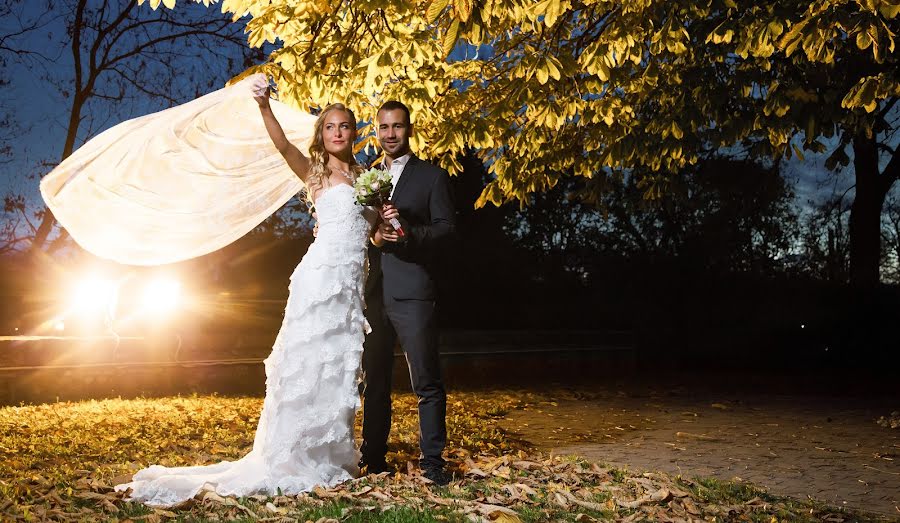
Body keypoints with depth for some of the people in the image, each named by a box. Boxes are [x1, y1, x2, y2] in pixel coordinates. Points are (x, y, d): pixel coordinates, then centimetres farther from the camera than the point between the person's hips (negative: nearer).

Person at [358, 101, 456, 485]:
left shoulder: (432, 176, 5)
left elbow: (446, 227, -4)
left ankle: (432, 461, 2)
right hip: (372, 292, 5)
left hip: (412, 291, -5)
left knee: (427, 382, -5)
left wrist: (408, 231, -20)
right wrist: (372, 238, -5)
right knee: (374, 379, 12)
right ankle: (373, 457, 21)